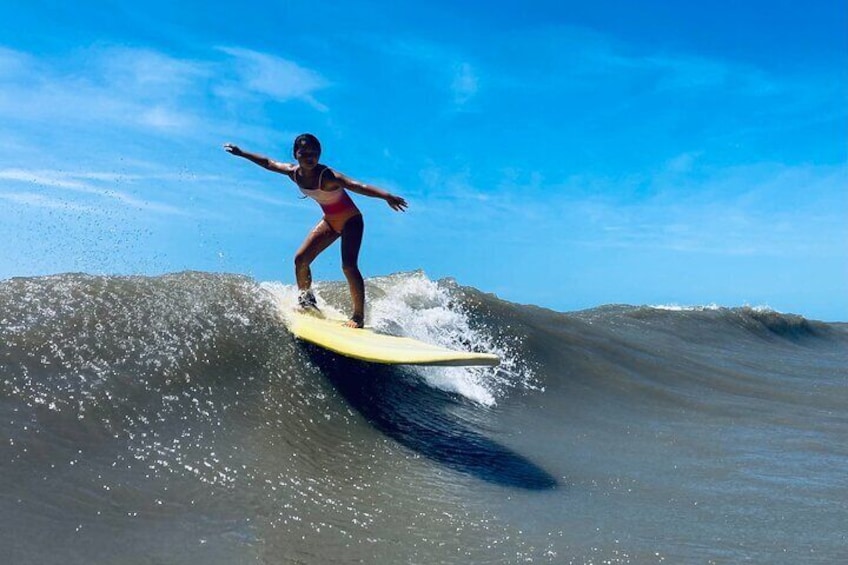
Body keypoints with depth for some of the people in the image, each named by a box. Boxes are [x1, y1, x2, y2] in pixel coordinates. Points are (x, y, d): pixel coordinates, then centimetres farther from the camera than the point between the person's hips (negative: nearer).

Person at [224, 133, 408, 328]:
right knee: (300, 259, 1)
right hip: (329, 221, 7)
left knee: (349, 265, -22)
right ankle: (305, 300, 23)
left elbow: (356, 185, -46)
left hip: (351, 221, -7)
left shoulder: (327, 176, -31)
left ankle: (359, 316, -14)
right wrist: (241, 153, 16)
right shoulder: (294, 173, -10)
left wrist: (385, 196, -60)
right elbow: (268, 163, 8)